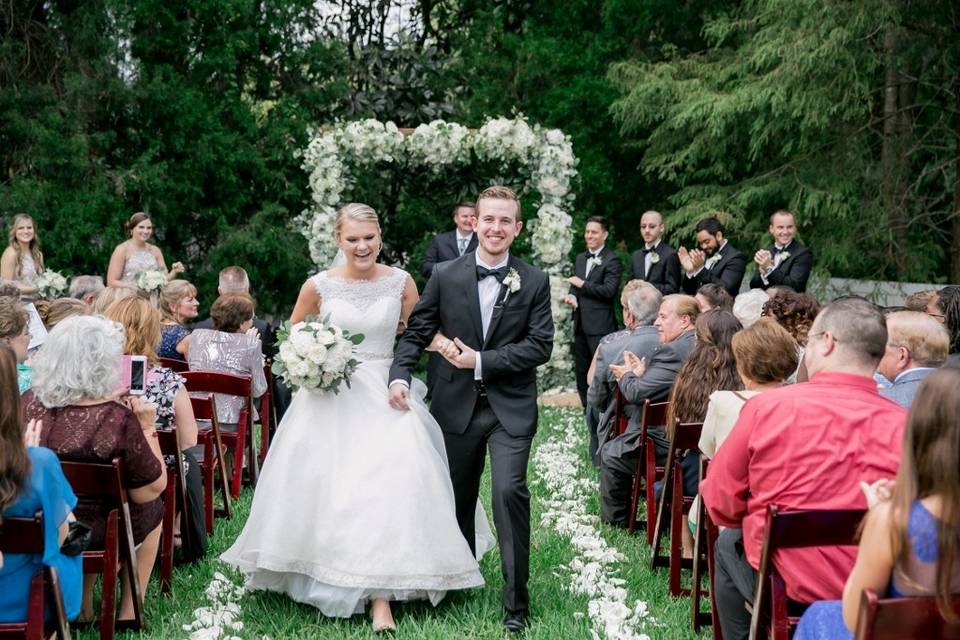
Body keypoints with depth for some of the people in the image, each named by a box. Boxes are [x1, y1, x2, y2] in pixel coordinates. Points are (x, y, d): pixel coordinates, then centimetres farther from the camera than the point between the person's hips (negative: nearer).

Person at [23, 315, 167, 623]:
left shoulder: (29, 404, -15)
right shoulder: (118, 418, -28)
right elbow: (153, 489, -17)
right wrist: (147, 428, -8)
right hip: (99, 532, -4)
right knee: (152, 510, 28)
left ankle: (83, 608, 37)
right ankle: (128, 614, 36)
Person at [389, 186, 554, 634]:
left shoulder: (534, 282, -2)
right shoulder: (445, 277, 1)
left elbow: (540, 345, -8)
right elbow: (416, 333, 1)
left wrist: (482, 360, -14)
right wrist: (399, 377, -16)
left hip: (510, 408, -2)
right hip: (456, 406, 2)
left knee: (509, 492, -16)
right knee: (457, 498, 15)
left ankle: (516, 602, -4)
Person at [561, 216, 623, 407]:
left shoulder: (611, 261, -7)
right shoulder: (580, 259, 16)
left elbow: (609, 290, -16)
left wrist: (582, 284, -14)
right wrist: (572, 295, -3)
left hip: (600, 325, -8)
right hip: (581, 324, 8)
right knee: (581, 371, 12)